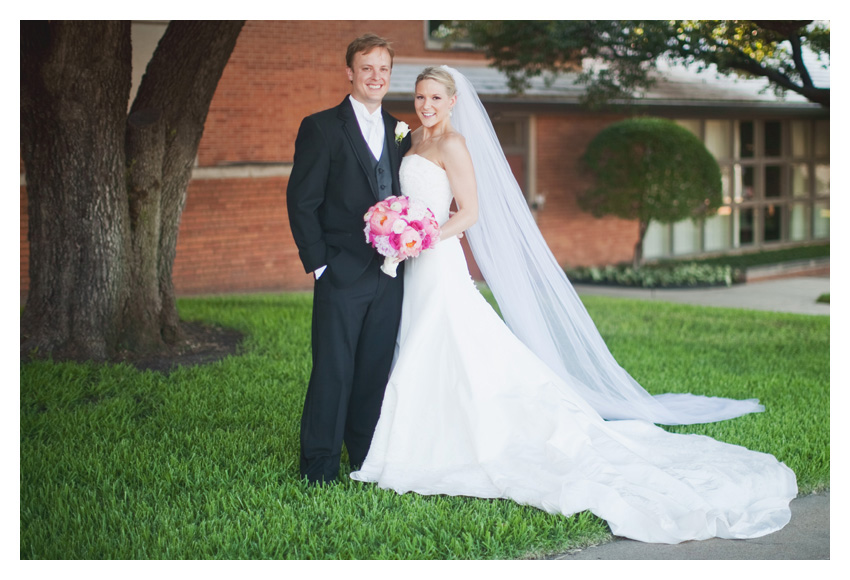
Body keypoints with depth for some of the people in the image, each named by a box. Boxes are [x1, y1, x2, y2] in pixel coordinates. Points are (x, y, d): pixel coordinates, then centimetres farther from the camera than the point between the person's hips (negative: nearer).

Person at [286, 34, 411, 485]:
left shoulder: (398, 132, 14)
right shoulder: (321, 127, -3)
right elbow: (301, 201, -5)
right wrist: (317, 262, -10)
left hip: (389, 277, 5)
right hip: (342, 274, -5)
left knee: (376, 369, 10)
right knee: (333, 371, -3)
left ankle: (367, 459, 21)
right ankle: (320, 466, 7)